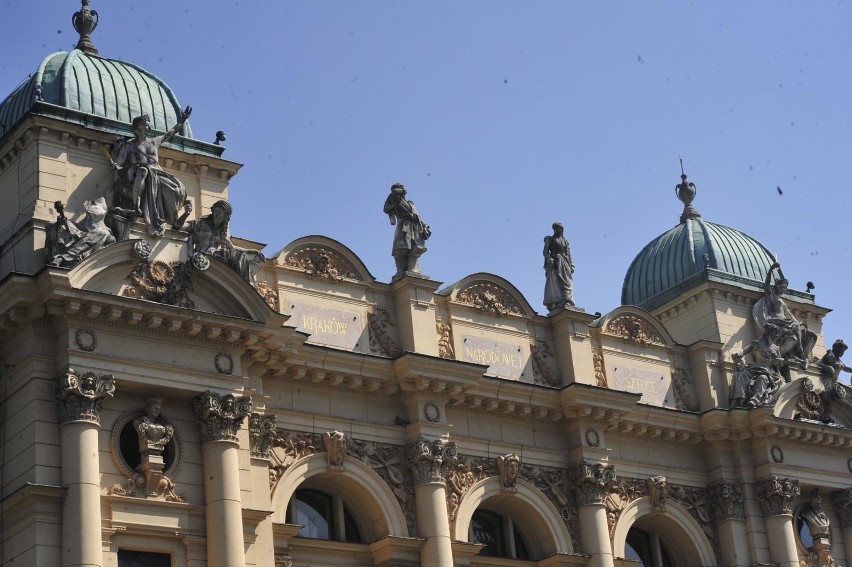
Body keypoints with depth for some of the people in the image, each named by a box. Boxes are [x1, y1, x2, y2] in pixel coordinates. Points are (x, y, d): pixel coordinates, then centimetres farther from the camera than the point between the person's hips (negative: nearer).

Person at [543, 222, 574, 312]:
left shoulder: (565, 241, 23)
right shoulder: (549, 239, 13)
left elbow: (568, 254, 18)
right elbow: (545, 251, 1)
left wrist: (571, 265, 4)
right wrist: (549, 259, -19)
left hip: (564, 263, 4)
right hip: (554, 263, -4)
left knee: (567, 283, -10)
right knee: (553, 283, -15)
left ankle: (567, 303, -18)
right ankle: (554, 305, -24)